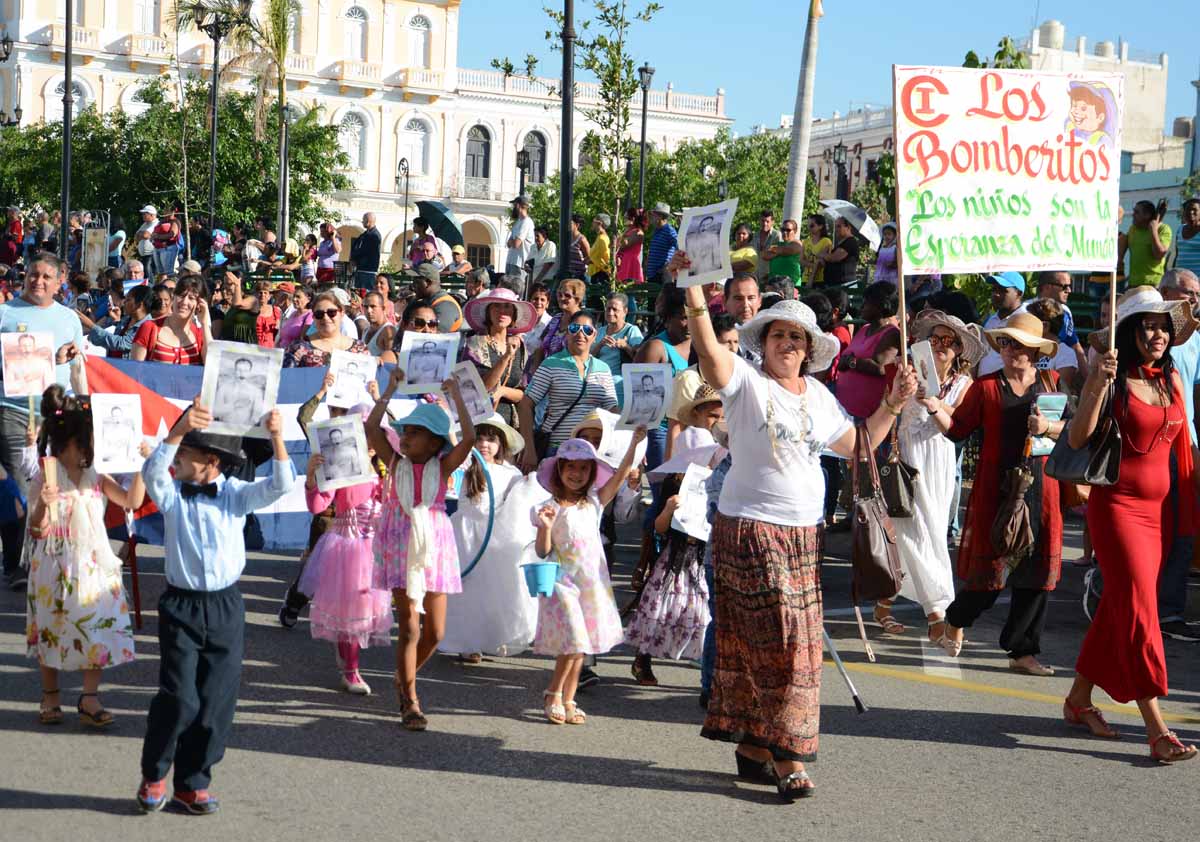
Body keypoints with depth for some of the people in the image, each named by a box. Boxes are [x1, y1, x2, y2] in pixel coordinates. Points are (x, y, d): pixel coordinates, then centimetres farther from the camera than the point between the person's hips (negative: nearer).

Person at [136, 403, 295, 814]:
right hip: (181, 606, -2)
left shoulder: (236, 495, 1)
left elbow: (278, 486, -14)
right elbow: (152, 470, -22)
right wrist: (179, 430, -38)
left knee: (216, 702, 5)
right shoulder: (171, 495, -1)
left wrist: (277, 438, -30)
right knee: (179, 697, -9)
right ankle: (153, 776, 14)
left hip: (226, 608, 2)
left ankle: (192, 783, 20)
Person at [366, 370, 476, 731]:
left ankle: (404, 678, 33)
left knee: (435, 632, 6)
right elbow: (372, 429, -9)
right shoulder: (396, 463, 2)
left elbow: (469, 438, -15)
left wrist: (456, 396, -11)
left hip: (434, 547, 1)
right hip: (401, 548, -1)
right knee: (410, 627, -6)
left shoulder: (442, 467, 0)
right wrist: (389, 391, -6)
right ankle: (410, 702, 2)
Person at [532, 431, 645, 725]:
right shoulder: (551, 508, -4)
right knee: (573, 644, -13)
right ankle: (553, 695, 5)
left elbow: (620, 475, -1)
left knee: (581, 646, 8)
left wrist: (634, 443, -9)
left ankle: (568, 701, 18)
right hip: (563, 582, -4)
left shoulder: (594, 502, 5)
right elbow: (543, 552, -5)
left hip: (592, 583, 4)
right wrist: (545, 527, -23)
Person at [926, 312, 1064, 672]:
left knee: (1037, 573, 3)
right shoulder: (986, 386, 2)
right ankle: (956, 621, 27)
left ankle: (1022, 651, 14)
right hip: (996, 488, -3)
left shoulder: (1051, 382, 8)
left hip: (1040, 489, 3)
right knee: (991, 567, -2)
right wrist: (936, 410, -16)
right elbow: (958, 429, 1)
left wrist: (1048, 426, -15)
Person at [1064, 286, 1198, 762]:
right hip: (1117, 505, -6)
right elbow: (1077, 438, -17)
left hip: (1159, 507, 6)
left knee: (1118, 608, 11)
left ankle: (1079, 701, 25)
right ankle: (1157, 730, -10)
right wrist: (1099, 387, -29)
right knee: (1139, 609, -10)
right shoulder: (1113, 379, -9)